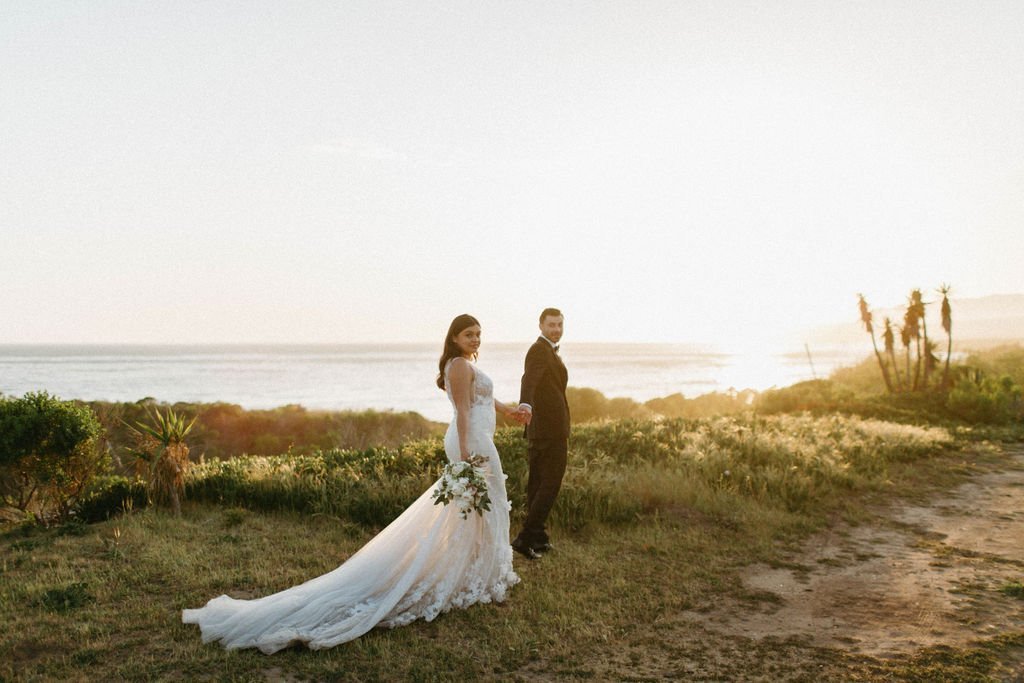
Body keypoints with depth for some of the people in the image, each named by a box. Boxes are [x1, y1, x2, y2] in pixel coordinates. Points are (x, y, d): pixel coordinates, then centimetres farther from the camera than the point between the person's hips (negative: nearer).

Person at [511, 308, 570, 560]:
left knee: (537, 483, 12)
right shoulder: (540, 350, -15)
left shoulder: (547, 351, 18)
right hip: (551, 428, -10)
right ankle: (525, 537, -7)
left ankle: (537, 538, 20)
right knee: (551, 483, -6)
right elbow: (529, 378, -36)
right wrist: (525, 404, -56)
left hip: (541, 429, 10)